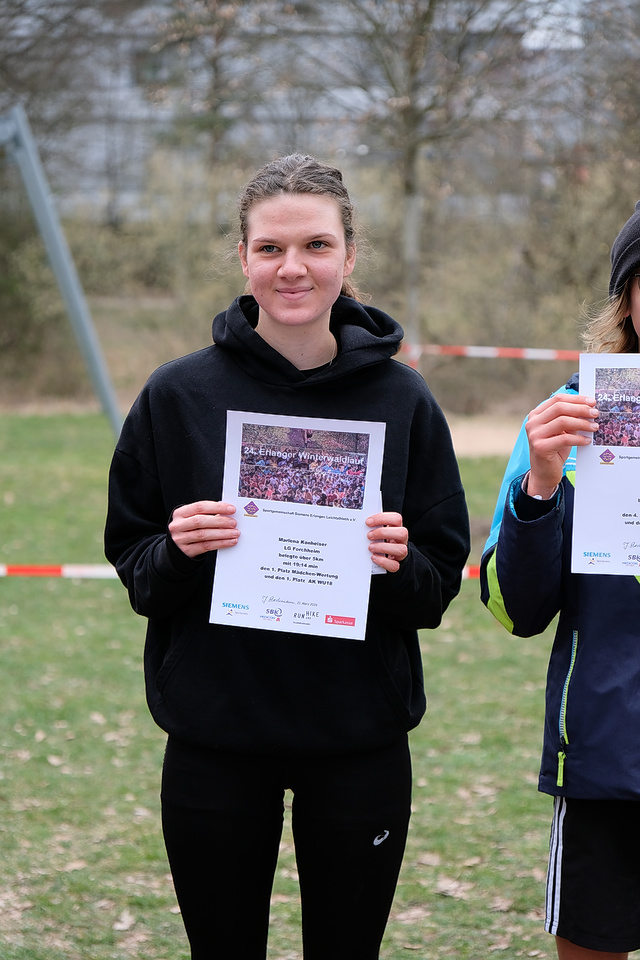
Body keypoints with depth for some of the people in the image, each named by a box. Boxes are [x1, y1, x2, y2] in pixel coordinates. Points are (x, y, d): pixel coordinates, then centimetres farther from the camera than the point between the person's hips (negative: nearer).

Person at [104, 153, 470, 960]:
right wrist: (176, 553, -18)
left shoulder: (401, 400, -1)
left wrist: (398, 564, -18)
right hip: (214, 738, 0)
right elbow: (130, 560, 3)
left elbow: (442, 580, 3)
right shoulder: (179, 395, -2)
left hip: (359, 741, 0)